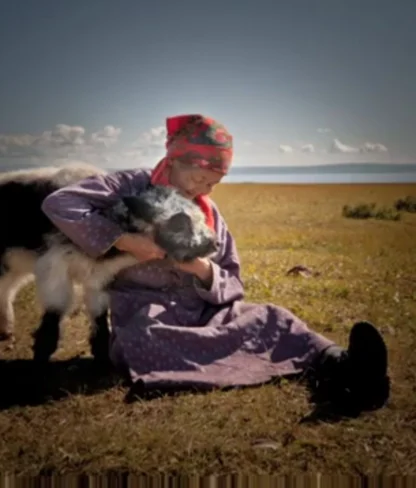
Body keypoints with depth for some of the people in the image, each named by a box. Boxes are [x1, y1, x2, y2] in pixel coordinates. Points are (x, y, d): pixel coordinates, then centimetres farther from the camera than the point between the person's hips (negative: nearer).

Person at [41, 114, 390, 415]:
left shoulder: (209, 213, 11)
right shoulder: (130, 188, -2)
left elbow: (234, 289, 9)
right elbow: (59, 205, -16)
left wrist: (204, 270, -13)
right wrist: (124, 241, -22)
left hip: (205, 316, 5)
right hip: (145, 318, -4)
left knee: (269, 317, -22)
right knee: (146, 341, -40)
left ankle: (336, 365, -51)